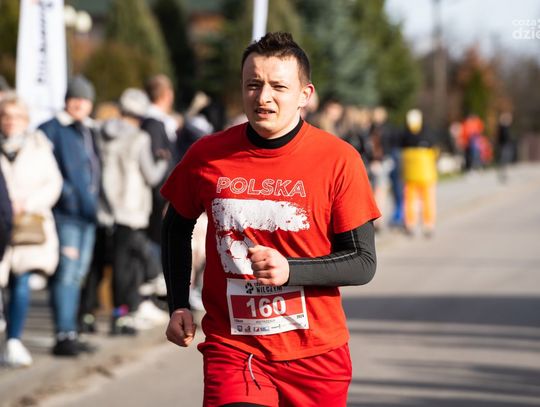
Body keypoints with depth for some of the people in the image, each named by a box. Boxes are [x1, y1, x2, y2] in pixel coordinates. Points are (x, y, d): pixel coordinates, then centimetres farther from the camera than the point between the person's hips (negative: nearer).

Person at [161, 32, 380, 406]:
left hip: (316, 354, 0)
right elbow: (177, 228, 17)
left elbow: (363, 263, -6)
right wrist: (178, 305, 8)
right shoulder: (206, 156, -2)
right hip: (232, 348, 0)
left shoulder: (338, 159, -7)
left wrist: (290, 270, -20)